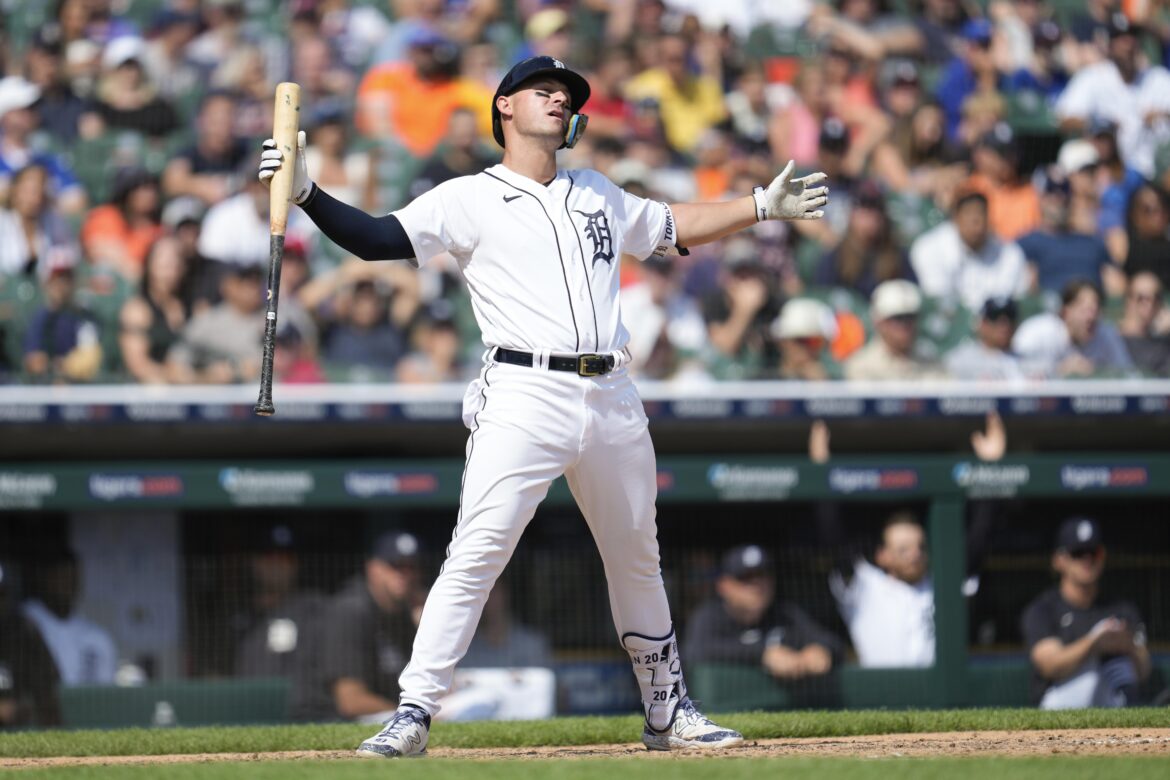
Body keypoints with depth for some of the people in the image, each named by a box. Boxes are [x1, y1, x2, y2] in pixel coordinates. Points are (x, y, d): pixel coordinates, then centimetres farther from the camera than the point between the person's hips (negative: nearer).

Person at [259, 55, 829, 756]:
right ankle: (414, 714, -16)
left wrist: (763, 206, 31)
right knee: (476, 556, -16)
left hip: (612, 401, 5)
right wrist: (307, 194, -20)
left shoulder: (598, 194, 20)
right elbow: (377, 238, -6)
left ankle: (669, 711, 29)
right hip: (524, 400, -5)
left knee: (638, 561, 16)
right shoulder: (467, 201, 3)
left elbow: (672, 227, 33)